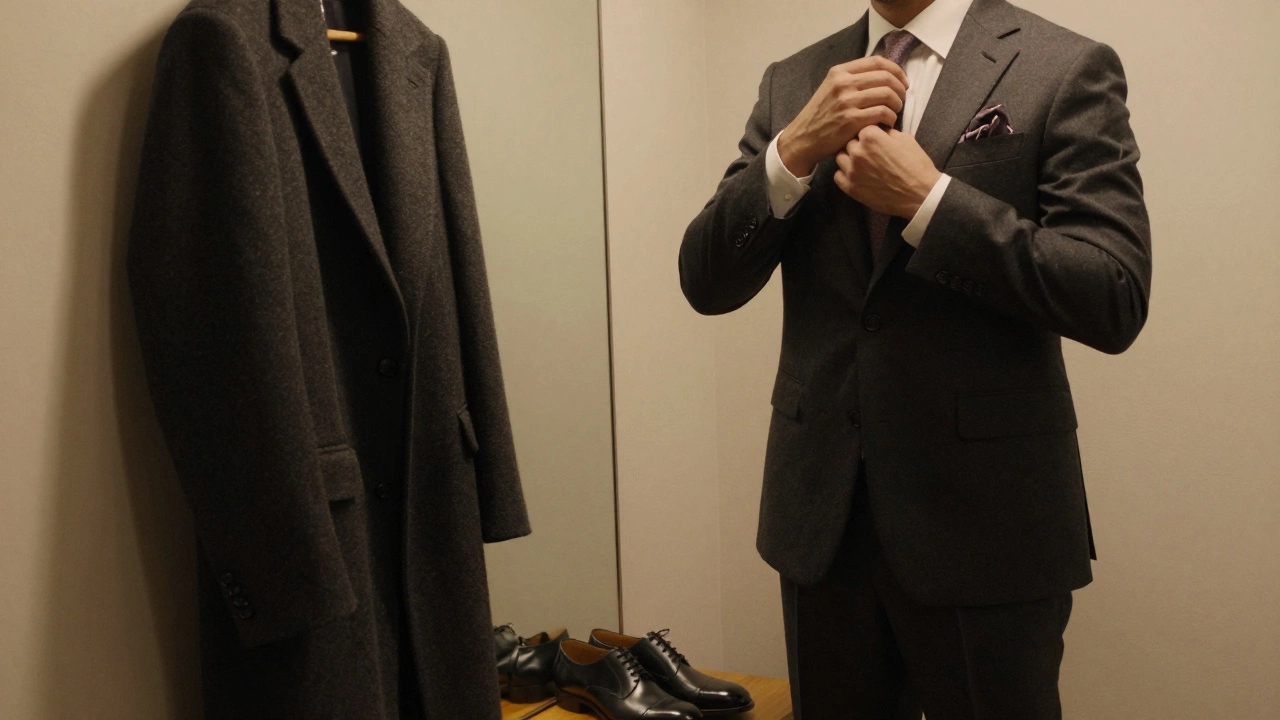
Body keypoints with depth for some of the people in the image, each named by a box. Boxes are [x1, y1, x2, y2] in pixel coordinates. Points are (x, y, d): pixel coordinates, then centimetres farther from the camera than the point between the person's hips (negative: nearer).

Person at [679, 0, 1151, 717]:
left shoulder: (1066, 69, -5)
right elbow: (707, 283, 2)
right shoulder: (794, 81, 7)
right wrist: (793, 151, -13)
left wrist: (926, 199, -19)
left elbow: (1117, 302, -13)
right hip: (820, 513, 4)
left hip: (983, 514, -3)